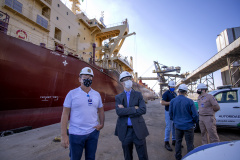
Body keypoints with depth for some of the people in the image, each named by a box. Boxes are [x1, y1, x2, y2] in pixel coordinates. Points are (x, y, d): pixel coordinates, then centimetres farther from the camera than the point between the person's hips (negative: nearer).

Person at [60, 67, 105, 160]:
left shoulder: (97, 94, 3)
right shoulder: (72, 93, -7)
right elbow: (65, 114, -7)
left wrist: (102, 124, -1)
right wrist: (64, 135, -10)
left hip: (93, 132, 3)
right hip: (76, 134, -3)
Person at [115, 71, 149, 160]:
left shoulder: (138, 95, 1)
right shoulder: (118, 97, 1)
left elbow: (143, 110, -14)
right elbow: (119, 112, -16)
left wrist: (125, 110, -16)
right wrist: (134, 108, -18)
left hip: (138, 130, -1)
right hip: (125, 131, 1)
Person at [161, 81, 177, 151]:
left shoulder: (175, 93, 15)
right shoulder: (166, 93, -10)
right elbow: (162, 102, -19)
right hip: (169, 112, -7)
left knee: (175, 127, 15)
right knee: (168, 127, -3)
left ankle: (174, 141, 29)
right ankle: (166, 143, 9)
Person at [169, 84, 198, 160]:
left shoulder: (172, 101, -7)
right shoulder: (189, 101, -16)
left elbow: (170, 114, 1)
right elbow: (195, 115, -10)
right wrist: (194, 121, 11)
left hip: (178, 125, 3)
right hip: (188, 126, -3)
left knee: (178, 142, 18)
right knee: (189, 143, 12)